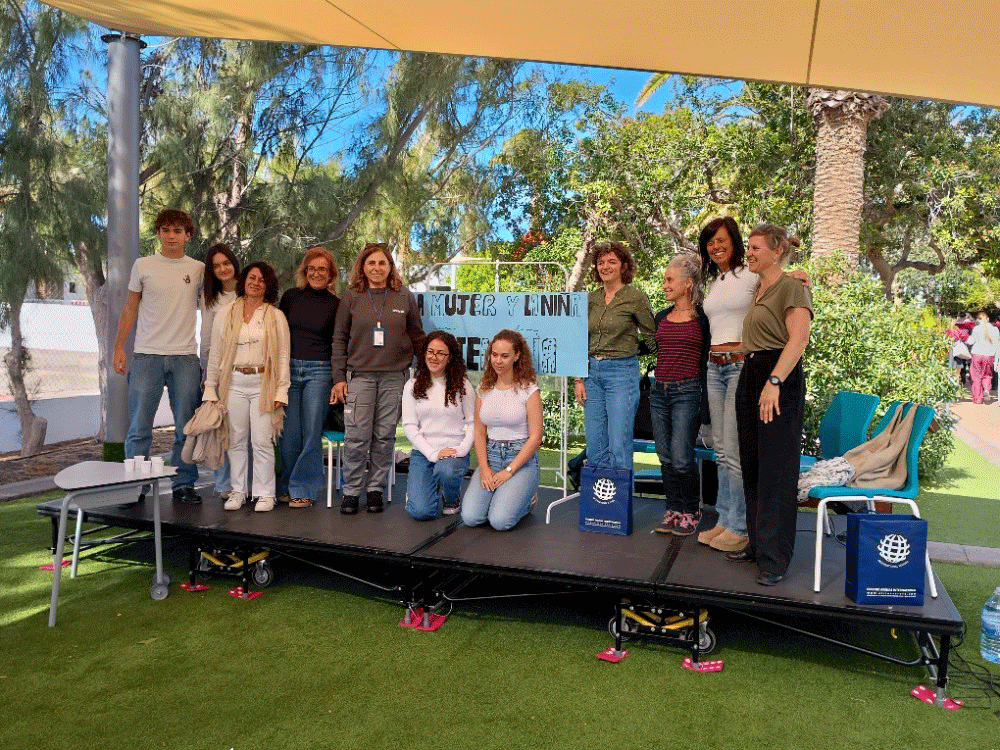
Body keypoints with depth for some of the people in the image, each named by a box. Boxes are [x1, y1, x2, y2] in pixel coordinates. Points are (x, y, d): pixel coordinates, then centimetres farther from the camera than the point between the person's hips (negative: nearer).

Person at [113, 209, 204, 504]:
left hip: (185, 357, 1)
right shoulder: (143, 266, 6)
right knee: (139, 427, 1)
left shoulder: (199, 269, 8)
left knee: (186, 427, 4)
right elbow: (130, 309, 11)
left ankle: (184, 484, 13)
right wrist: (119, 347, 4)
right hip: (147, 355, -1)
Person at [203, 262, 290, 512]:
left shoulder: (276, 316, 6)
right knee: (236, 440, 5)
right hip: (234, 383, 2)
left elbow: (283, 357, 3)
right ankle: (238, 491, 17)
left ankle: (265, 493, 8)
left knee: (262, 441, -3)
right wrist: (210, 389, 7)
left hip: (263, 383, -2)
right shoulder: (225, 314, 10)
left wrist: (281, 391, -3)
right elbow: (215, 354, 11)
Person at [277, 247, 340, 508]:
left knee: (311, 432, -1)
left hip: (319, 371, -1)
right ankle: (286, 486, 18)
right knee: (288, 432, 2)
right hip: (288, 368, 1)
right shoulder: (290, 296, 8)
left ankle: (303, 489, 10)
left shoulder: (335, 305, 4)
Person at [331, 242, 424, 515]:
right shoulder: (351, 298, 5)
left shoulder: (405, 298, 7)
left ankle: (376, 489, 16)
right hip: (361, 375, -1)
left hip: (394, 377, 1)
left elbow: (418, 338, 12)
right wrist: (339, 377, 1)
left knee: (385, 436, 4)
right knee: (357, 436, -4)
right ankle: (351, 491, 10)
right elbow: (339, 339, 7)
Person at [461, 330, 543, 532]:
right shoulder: (484, 390, 9)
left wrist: (509, 471, -14)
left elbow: (535, 437, -8)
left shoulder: (529, 390, -5)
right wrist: (484, 468, -6)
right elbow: (479, 432, 8)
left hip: (522, 459, -4)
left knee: (500, 521, -22)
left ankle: (525, 499, 10)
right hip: (490, 456, 4)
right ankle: (498, 493, 14)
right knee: (470, 518, -17)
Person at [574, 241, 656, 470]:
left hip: (622, 372, -5)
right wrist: (578, 379, 9)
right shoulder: (591, 299, 11)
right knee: (594, 449, 7)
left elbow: (652, 338, 3)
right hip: (592, 373, 5)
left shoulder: (635, 298, -5)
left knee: (619, 448, -6)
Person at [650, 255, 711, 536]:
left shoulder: (703, 318, -3)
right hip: (659, 391, 6)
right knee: (666, 458, 8)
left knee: (681, 458, -7)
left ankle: (691, 512, 10)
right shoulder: (661, 317, 14)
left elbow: (708, 359, -2)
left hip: (687, 392, -6)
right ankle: (673, 510, 20)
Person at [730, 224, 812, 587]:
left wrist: (774, 381, -29)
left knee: (776, 469, -6)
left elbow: (799, 338, -20)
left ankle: (774, 558, 0)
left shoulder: (792, 288, -7)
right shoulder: (758, 290, 19)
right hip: (750, 376, 9)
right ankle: (757, 542, 21)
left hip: (780, 379, -9)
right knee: (752, 466, 11)